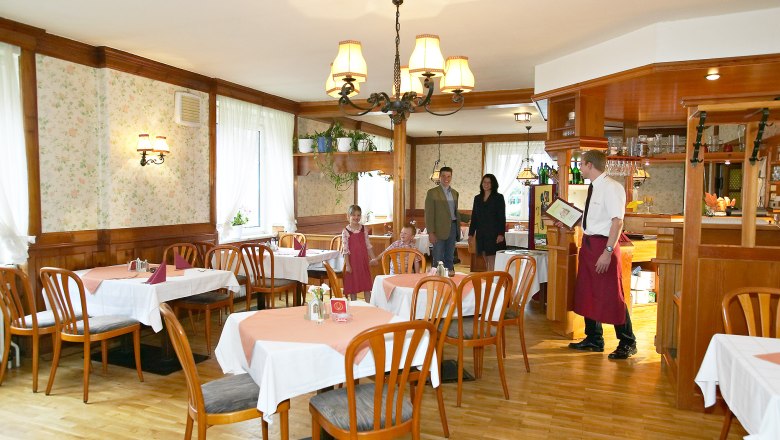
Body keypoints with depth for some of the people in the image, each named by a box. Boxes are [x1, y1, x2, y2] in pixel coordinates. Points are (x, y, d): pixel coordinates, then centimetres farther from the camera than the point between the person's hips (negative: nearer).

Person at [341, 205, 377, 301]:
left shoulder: (363, 229, 3)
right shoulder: (346, 231, -8)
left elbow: (368, 245, 9)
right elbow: (345, 249, -10)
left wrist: (373, 258, 6)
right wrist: (347, 265, -12)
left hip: (363, 260, 4)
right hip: (352, 261, -3)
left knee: (367, 286, 8)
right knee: (353, 286, 6)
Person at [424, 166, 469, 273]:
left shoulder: (455, 193, 14)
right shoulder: (432, 192, -3)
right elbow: (429, 214, -7)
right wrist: (431, 233, -14)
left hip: (453, 227, 5)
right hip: (439, 229, -5)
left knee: (449, 258, 11)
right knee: (438, 259, -2)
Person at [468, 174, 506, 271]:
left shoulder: (498, 197, -1)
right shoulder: (477, 198, 13)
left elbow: (502, 217, -6)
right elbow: (474, 217, 14)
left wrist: (501, 233, -14)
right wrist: (471, 233, 9)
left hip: (494, 233, -5)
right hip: (481, 233, 5)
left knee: (492, 259, -8)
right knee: (486, 259, 8)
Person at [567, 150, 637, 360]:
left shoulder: (611, 187, -16)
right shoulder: (593, 188, 10)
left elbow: (617, 221, -21)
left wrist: (608, 251, -24)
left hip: (603, 244, -9)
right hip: (588, 243, 9)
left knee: (611, 295, 1)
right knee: (587, 292, 16)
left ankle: (627, 343, 19)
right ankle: (593, 339, 31)